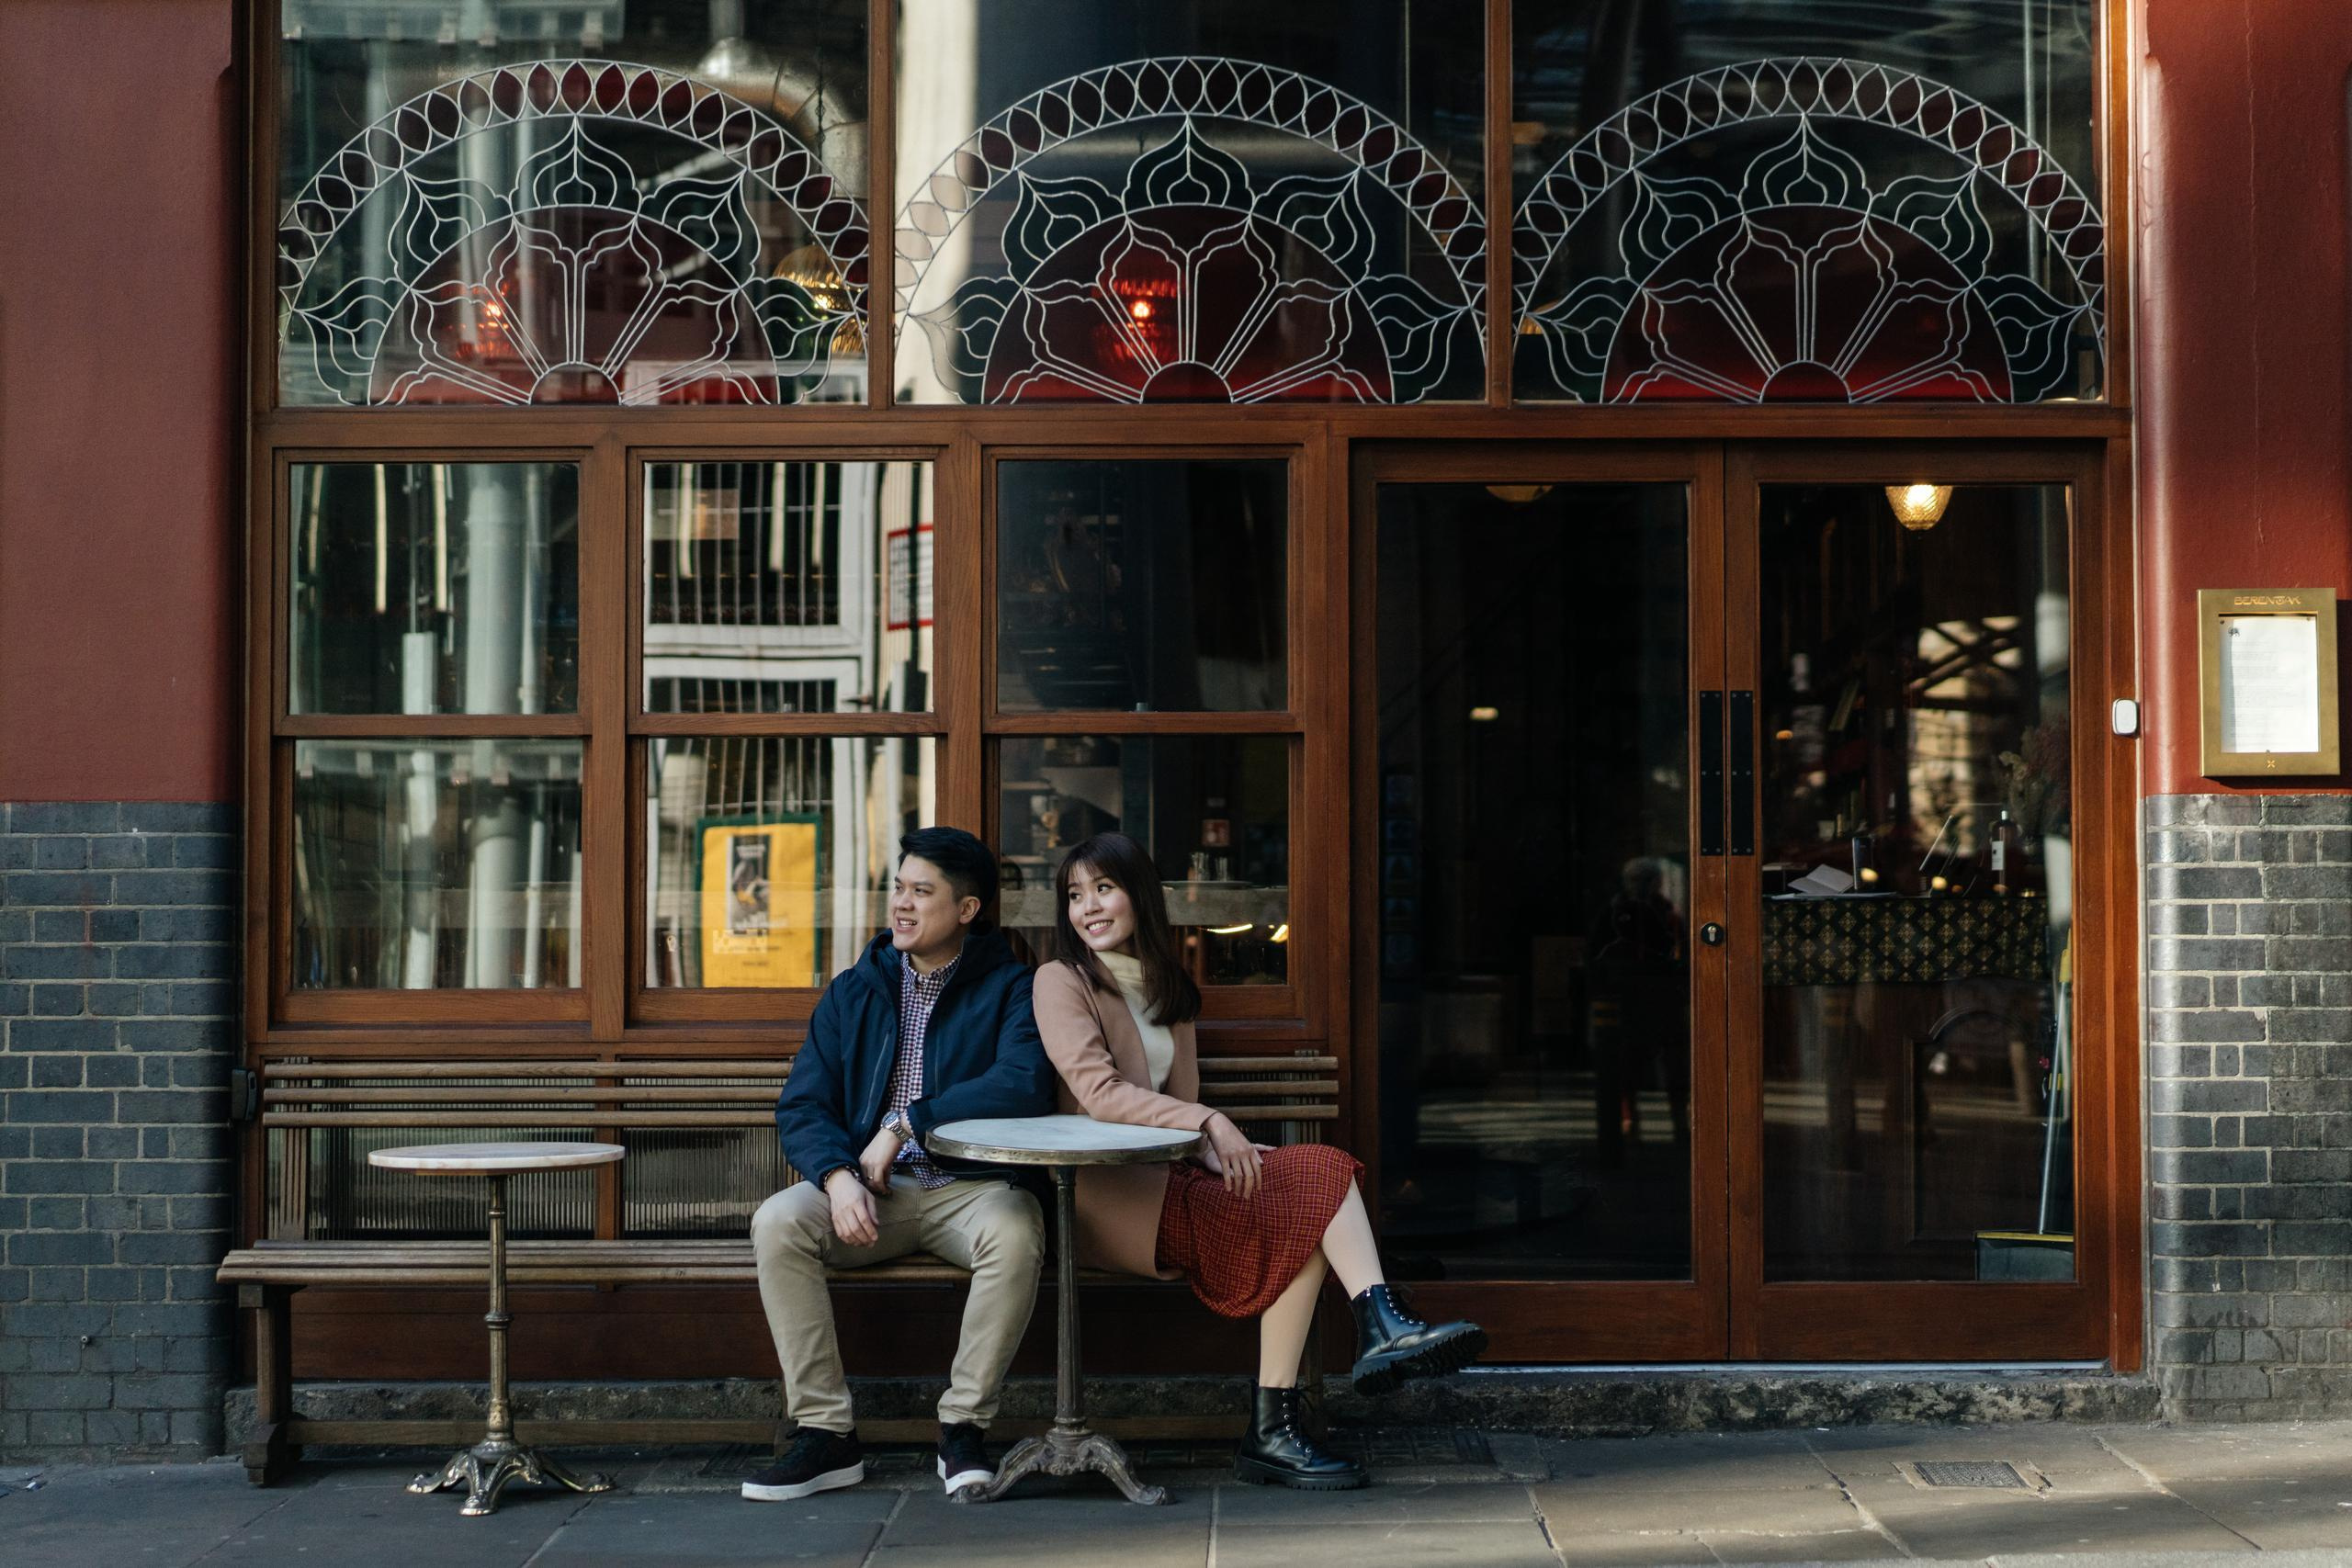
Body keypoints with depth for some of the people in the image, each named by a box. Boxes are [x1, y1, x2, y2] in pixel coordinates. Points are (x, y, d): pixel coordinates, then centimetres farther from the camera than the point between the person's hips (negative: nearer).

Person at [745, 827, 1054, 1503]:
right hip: (868, 1192, 3)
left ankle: (962, 1427, -20)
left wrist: (904, 1125, -17)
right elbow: (801, 1106, 7)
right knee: (777, 1223, -26)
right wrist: (837, 1176, -15)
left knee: (1015, 1231, -36)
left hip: (970, 1187, -3)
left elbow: (1026, 1084, -17)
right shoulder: (854, 991, 13)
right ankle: (825, 1433, -20)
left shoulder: (1008, 987, 2)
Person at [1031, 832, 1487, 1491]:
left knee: (1321, 1171, -18)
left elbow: (1182, 1101, 15)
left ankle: (1383, 1328, -34)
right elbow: (1099, 1093, -15)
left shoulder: (1164, 986, 22)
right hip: (1105, 1191, -7)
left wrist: (1220, 1150, -8)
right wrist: (1209, 1123, -25)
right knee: (1294, 1216, -23)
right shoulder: (1062, 980, -1)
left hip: (1168, 1173, 7)